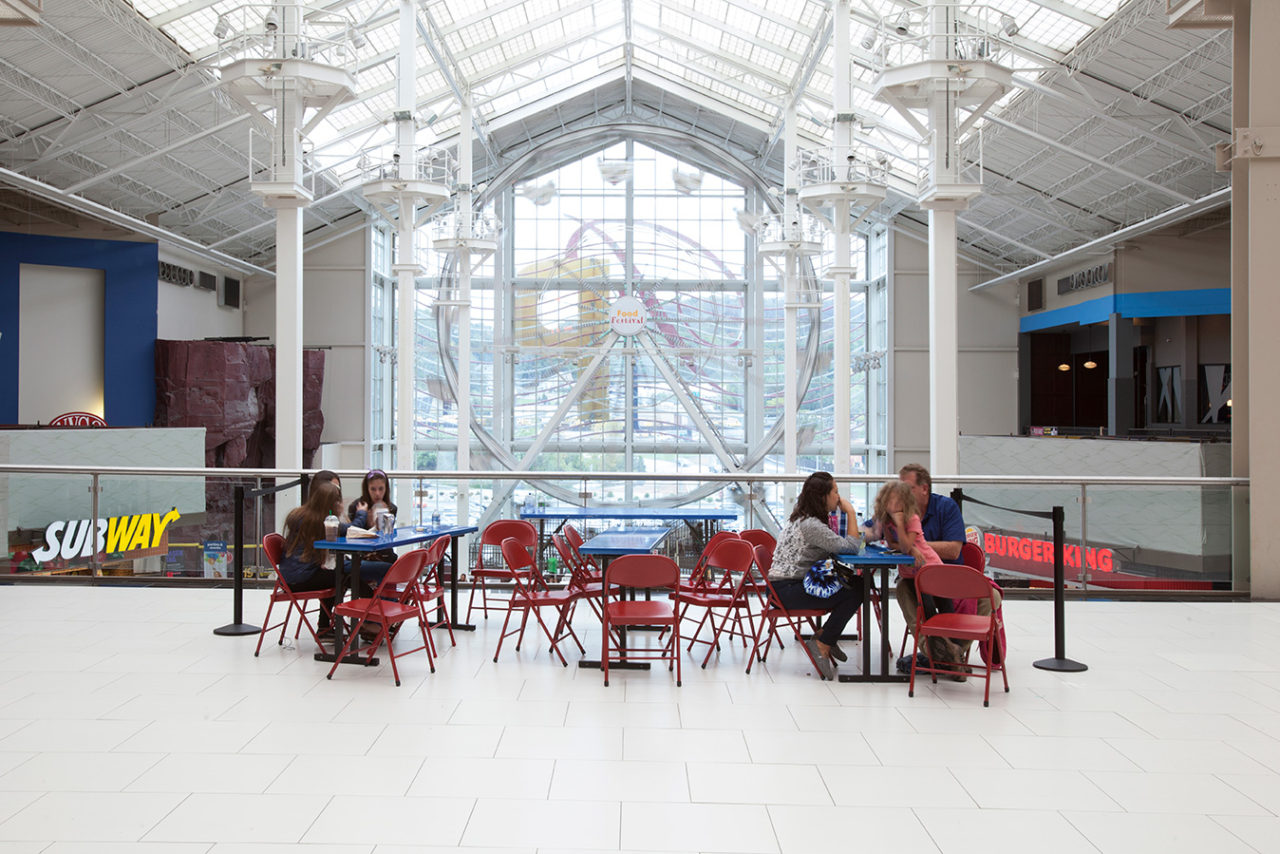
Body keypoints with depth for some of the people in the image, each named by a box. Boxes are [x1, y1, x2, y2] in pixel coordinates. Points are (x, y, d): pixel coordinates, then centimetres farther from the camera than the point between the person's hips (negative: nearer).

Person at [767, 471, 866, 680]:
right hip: (786, 590, -10)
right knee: (854, 594, -16)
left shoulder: (802, 518, 13)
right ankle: (822, 645, -5)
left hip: (794, 583, 10)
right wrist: (851, 513, -12)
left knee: (855, 584, 5)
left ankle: (827, 638, 14)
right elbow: (851, 547, -21)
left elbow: (834, 545, 17)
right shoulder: (810, 525, -20)